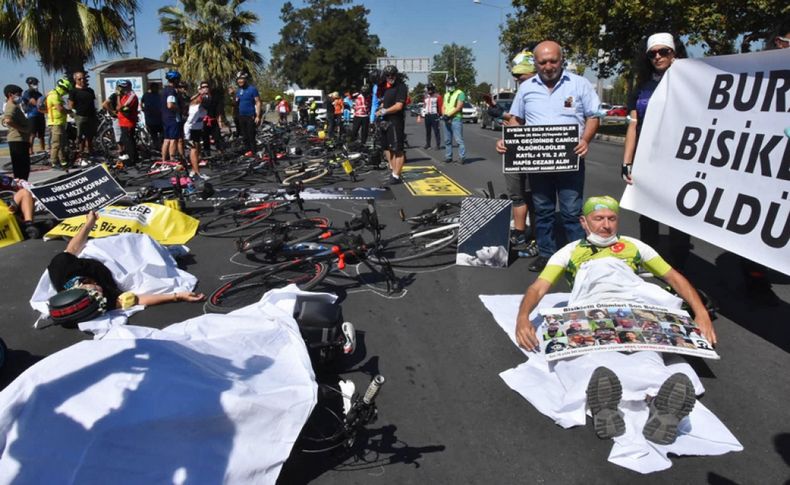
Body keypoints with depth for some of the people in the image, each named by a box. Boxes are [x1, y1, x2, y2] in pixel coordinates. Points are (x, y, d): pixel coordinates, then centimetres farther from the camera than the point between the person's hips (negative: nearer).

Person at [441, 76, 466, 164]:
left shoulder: (460, 93, -4)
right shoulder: (446, 95, 20)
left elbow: (458, 107, -13)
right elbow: (443, 107, 15)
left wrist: (448, 115, -17)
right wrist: (444, 115, -6)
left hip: (456, 119, -8)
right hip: (447, 120, 8)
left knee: (459, 140, -10)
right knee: (447, 140, 10)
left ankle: (462, 157, -9)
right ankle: (448, 157, 17)